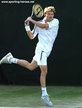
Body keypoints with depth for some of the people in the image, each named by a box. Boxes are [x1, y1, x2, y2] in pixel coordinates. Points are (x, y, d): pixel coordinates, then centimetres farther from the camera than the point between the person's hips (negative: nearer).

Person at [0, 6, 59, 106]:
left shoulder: (55, 21, -3)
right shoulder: (38, 24, -1)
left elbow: (44, 26, -17)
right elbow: (31, 37, 8)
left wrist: (32, 20, -12)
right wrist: (27, 26, -5)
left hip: (47, 51, 4)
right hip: (41, 48, -4)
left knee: (30, 67, 18)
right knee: (44, 71, -10)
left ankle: (11, 59, 35)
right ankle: (44, 95, -1)